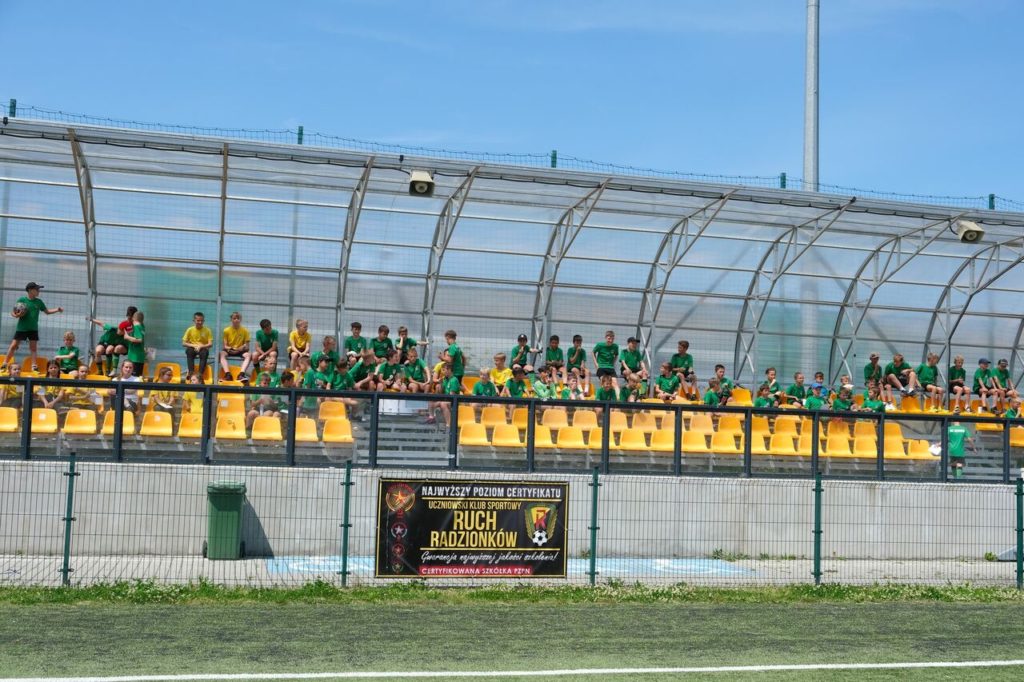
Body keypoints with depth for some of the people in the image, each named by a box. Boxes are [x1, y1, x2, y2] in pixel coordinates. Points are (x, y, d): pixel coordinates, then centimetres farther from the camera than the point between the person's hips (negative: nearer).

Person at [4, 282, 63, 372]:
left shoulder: (39, 301, 4)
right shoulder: (21, 300, -6)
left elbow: (47, 311, 15)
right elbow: (13, 313, -2)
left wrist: (57, 310, 1)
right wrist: (16, 315, -24)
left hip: (33, 329, 3)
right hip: (21, 328, -3)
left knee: (34, 348, 2)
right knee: (13, 345, -2)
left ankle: (35, 367, 6)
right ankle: (4, 365, 7)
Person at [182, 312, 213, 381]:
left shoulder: (207, 330, -2)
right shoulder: (190, 330, 0)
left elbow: (210, 344, -6)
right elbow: (184, 343, -2)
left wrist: (201, 346, -23)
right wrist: (194, 345, -18)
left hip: (203, 349, -1)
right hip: (193, 348, 1)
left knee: (205, 352, -35)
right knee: (189, 350, -34)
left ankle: (200, 373, -37)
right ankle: (191, 372, -36)